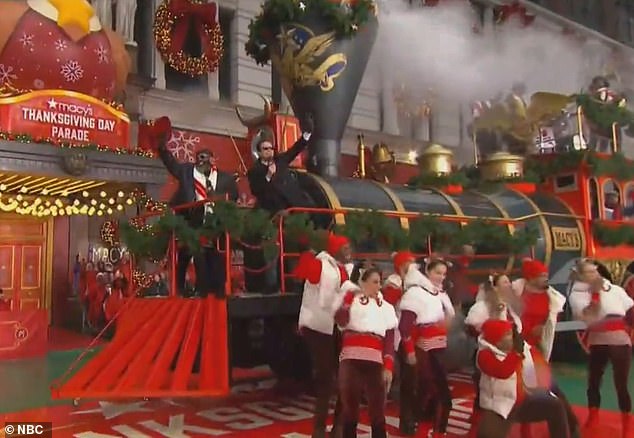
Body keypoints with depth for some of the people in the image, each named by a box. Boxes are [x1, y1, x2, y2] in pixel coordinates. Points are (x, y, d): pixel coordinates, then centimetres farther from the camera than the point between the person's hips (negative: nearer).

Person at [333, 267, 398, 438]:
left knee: (377, 411, 3)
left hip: (376, 363, 2)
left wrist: (389, 368, -1)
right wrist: (349, 296, -18)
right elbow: (341, 321, -14)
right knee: (349, 409, 4)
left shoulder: (387, 307, 14)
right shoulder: (350, 299, 7)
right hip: (351, 360, -2)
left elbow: (390, 341, 8)